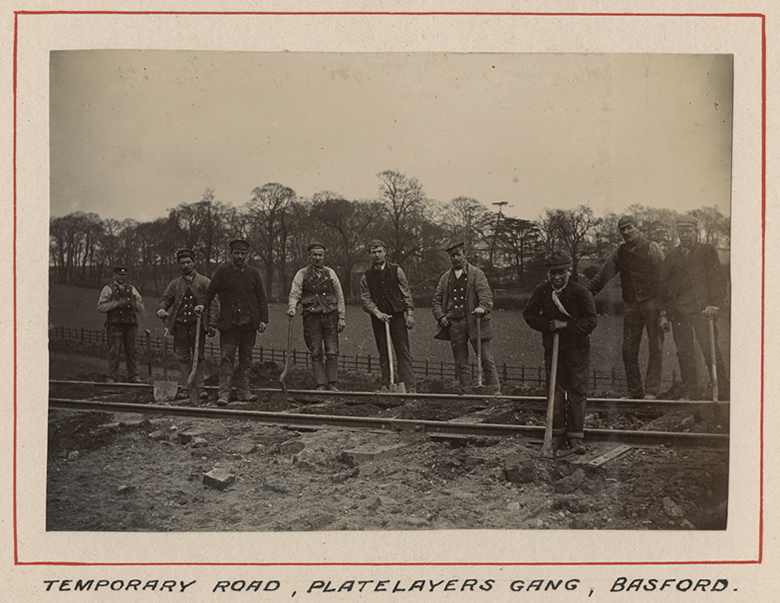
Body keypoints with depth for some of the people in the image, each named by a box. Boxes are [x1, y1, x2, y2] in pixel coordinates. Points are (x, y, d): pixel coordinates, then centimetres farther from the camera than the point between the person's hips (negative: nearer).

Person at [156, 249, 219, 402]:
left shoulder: (204, 282, 8)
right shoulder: (175, 284, 16)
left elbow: (214, 304, 3)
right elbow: (165, 299, 12)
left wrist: (212, 324, -7)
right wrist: (161, 309, -13)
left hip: (198, 323, -2)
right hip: (180, 324, 2)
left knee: (199, 356, -2)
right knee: (183, 357, 3)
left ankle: (200, 387, 3)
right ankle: (184, 388, 7)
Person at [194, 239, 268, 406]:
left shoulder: (253, 273, 10)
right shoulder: (222, 271, 2)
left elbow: (261, 298, 11)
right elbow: (210, 291, 6)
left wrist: (263, 319, 3)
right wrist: (203, 304, -13)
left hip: (249, 323, 3)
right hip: (229, 323, -3)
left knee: (246, 358, 8)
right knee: (226, 358, -6)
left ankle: (243, 391, 15)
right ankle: (224, 393, -5)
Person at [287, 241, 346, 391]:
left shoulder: (330, 273, 11)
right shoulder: (302, 274, 6)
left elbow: (339, 296, 11)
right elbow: (294, 294, -2)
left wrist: (342, 318, 5)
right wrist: (291, 308, -23)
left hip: (330, 315, 1)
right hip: (311, 316, -1)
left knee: (332, 352, -2)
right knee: (316, 353, 0)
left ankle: (332, 384, 6)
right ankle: (321, 384, 6)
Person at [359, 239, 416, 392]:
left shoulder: (396, 270, 4)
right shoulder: (366, 277, 6)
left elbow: (406, 293, 5)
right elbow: (366, 299, 1)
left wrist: (409, 313, -4)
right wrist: (378, 313, -14)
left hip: (397, 315, -1)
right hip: (378, 317, 2)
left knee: (403, 351, -6)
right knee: (383, 353, 4)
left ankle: (409, 386, -7)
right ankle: (386, 384, 11)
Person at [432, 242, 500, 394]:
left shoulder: (476, 273, 4)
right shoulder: (445, 277, 16)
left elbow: (485, 293, -8)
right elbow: (436, 300, 19)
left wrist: (482, 307, -28)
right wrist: (440, 316, 2)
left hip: (474, 321, -3)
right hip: (454, 323, 3)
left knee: (486, 359, -4)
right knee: (461, 363, 6)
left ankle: (495, 391, 1)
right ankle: (466, 392, 13)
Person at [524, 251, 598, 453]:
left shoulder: (580, 292, -11)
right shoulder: (542, 291, -2)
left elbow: (591, 320, -11)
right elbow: (529, 314, 6)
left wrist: (566, 325, -18)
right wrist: (548, 325, -9)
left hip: (577, 348, -3)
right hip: (552, 347, 3)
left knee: (577, 392, -1)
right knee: (555, 391, 7)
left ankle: (575, 436, 6)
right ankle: (557, 434, 16)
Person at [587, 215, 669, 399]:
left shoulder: (652, 249, -3)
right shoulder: (621, 252, 12)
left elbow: (662, 279, -8)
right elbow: (603, 275, 14)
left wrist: (663, 311, -15)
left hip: (652, 303, -5)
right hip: (631, 306, 5)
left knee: (655, 348, -3)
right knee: (628, 350, 2)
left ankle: (652, 390, 0)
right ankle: (635, 392, 10)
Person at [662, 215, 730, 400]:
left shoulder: (707, 251, 8)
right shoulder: (672, 256, 17)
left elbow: (717, 279, 1)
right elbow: (665, 283, 17)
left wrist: (714, 303, -11)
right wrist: (664, 310, 8)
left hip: (703, 309, -3)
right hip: (678, 311, 3)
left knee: (711, 350, -7)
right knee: (684, 353, 2)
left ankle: (722, 393, -2)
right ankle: (689, 393, 8)